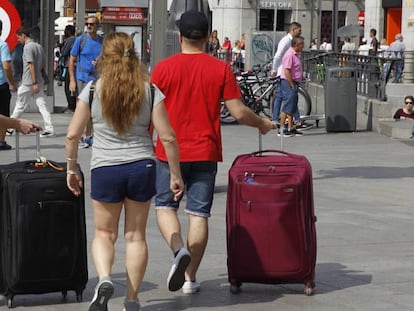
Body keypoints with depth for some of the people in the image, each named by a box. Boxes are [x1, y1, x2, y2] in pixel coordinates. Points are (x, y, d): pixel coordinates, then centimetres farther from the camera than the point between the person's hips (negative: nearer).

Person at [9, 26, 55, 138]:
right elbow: (43, 65, 17)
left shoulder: (28, 47, -13)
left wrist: (34, 83, -20)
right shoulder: (39, 46, 12)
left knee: (20, 106, 5)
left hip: (28, 82, -7)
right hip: (39, 81, 7)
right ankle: (49, 128, -5)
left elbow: (31, 65, -18)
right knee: (43, 105, 2)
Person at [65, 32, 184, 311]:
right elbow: (167, 137, -5)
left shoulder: (93, 90, -4)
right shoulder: (150, 91, -3)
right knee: (136, 236, 12)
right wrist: (176, 175, 4)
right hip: (142, 167, 1)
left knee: (104, 234, 14)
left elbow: (73, 134, -3)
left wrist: (72, 168, 11)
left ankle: (104, 279, -12)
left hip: (105, 169, -1)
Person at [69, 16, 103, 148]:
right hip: (82, 77, -3)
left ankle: (88, 136, 22)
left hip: (97, 78, 3)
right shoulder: (80, 39, -3)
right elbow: (72, 60, -2)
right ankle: (79, 137, 5)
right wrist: (72, 80, -8)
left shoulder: (102, 41, 6)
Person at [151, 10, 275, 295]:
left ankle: (179, 250, -15)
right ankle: (191, 277, 9)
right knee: (199, 213, 7)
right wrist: (262, 124, 16)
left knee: (165, 206, 12)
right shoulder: (221, 69, -3)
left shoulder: (164, 68, -5)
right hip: (205, 153, 1)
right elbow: (239, 112, -3)